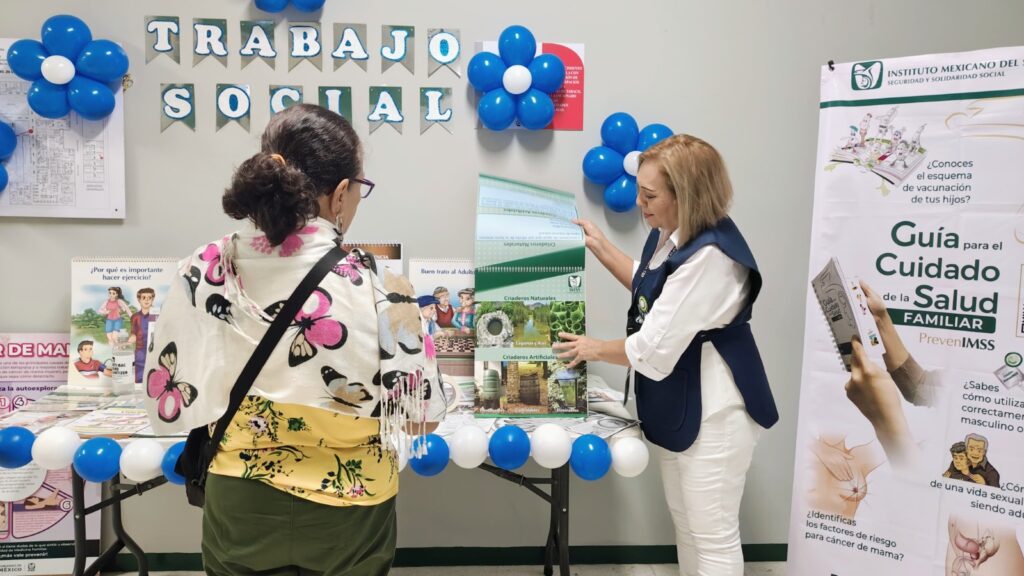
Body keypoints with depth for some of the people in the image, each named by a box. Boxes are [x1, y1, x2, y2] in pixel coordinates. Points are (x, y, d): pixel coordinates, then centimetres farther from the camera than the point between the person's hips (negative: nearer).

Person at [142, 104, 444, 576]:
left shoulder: (203, 272, -14)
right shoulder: (379, 288, -22)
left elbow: (169, 401, -4)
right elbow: (418, 413, -11)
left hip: (240, 510, 2)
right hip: (347, 516, -1)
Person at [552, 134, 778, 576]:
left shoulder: (710, 257, -29)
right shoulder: (669, 235, 2)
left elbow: (655, 347, -26)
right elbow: (651, 287, 23)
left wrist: (596, 349, -9)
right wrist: (600, 248, 16)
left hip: (713, 409, -10)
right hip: (676, 402, 10)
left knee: (713, 535, 5)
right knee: (684, 521, 23)